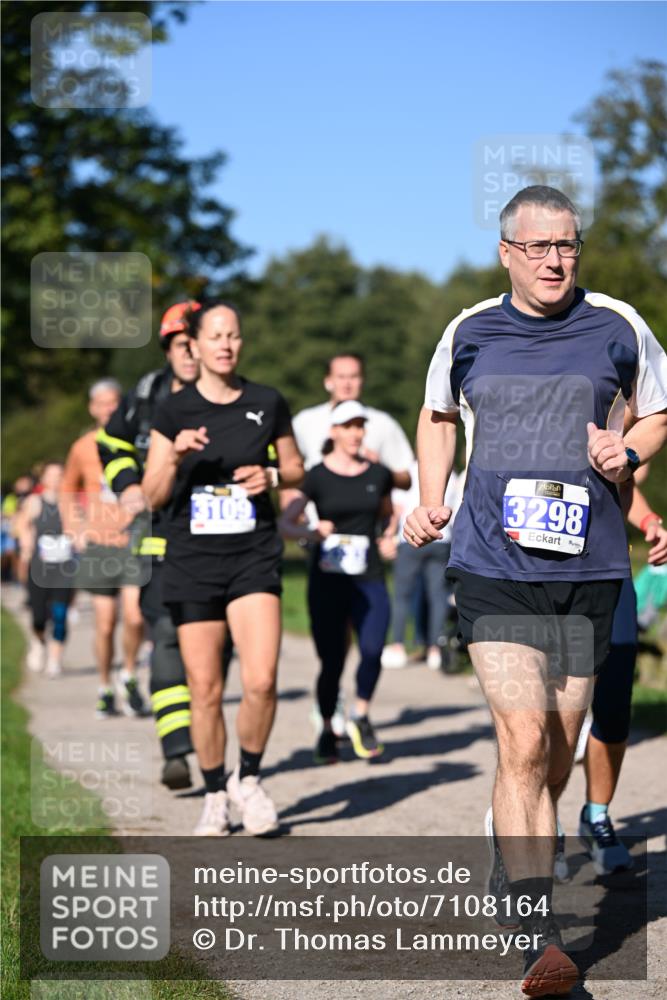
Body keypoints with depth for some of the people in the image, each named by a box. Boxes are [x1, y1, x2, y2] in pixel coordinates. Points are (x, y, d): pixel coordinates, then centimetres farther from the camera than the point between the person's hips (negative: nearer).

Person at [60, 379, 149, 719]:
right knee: (105, 623, 2)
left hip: (135, 543, -1)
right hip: (98, 545, 1)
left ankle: (130, 677, 10)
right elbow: (68, 492, 20)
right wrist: (75, 531, 9)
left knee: (134, 617, -15)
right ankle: (105, 690, 19)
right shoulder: (82, 448, 4)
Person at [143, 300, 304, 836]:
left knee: (261, 680, -14)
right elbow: (153, 495, 2)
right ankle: (215, 797, 20)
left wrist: (271, 476, -6)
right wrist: (175, 456, -17)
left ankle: (248, 777, 11)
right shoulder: (174, 410, 1)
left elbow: (296, 467, 16)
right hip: (193, 560, 0)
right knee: (205, 690, 2)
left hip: (254, 556, 0)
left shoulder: (267, 403, 3)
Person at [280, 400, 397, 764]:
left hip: (369, 577, 2)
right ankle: (327, 731, 25)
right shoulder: (317, 476, -2)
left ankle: (361, 717, 8)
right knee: (332, 662, 2)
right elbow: (286, 522, -5)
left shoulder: (378, 474, 8)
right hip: (327, 579, -2)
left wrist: (389, 534, 6)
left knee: (372, 650, -18)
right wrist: (313, 532, -23)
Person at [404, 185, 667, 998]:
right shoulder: (468, 333, 7)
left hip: (588, 569, 1)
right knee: (524, 741, -15)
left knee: (557, 755, 11)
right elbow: (437, 417, 25)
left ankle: (510, 880, 36)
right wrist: (430, 503, 10)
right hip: (493, 566, -1)